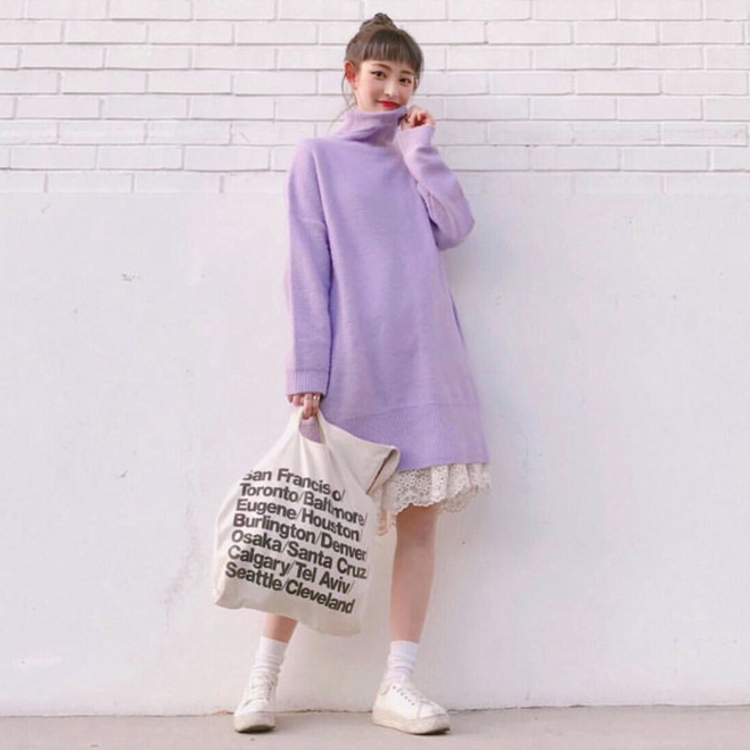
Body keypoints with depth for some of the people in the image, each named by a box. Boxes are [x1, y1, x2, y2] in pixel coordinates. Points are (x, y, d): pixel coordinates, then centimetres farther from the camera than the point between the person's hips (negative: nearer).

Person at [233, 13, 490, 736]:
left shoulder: (414, 157, 20)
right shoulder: (319, 155, 7)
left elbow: (455, 227, 2)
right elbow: (308, 267, -3)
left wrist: (417, 145, 5)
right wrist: (307, 372, -10)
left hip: (423, 362, 5)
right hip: (350, 363, -4)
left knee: (420, 518, 1)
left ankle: (397, 684, 9)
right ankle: (263, 678, 13)